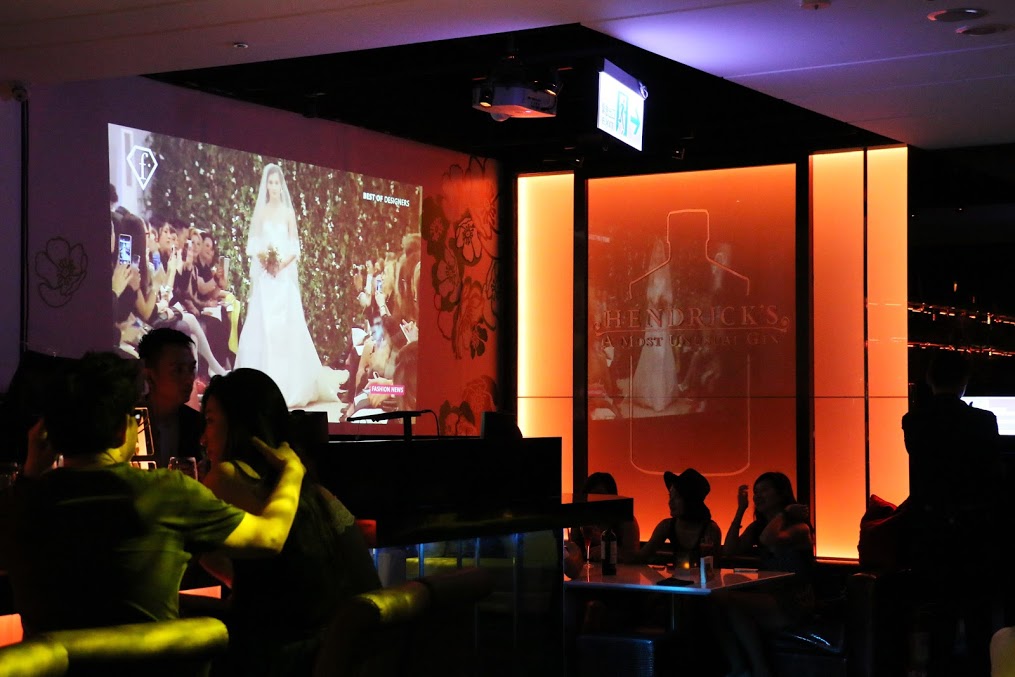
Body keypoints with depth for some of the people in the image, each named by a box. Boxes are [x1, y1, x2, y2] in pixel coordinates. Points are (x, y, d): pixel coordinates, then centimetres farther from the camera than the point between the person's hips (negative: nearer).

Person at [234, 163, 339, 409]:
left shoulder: (288, 212, 5)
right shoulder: (260, 212, 8)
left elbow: (295, 247, 2)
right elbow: (252, 244, 5)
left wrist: (283, 262, -12)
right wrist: (261, 256, -12)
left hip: (284, 275, -1)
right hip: (264, 275, 1)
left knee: (287, 325, -5)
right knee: (262, 325, -5)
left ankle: (289, 385, -2)